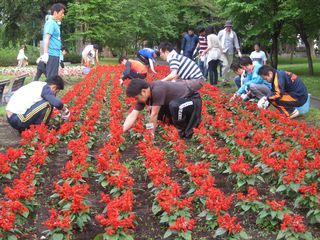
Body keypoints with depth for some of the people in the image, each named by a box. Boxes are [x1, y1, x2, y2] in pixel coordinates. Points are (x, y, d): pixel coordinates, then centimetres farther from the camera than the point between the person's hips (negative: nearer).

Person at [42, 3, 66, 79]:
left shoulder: (55, 23, 19)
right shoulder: (50, 23, -8)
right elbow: (46, 38, -17)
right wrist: (45, 53, -24)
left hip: (55, 55, 9)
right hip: (52, 55, -9)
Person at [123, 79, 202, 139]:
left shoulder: (157, 90, -34)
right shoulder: (143, 96, -9)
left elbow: (154, 114, -29)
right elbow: (133, 115, -11)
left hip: (192, 99, -9)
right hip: (179, 100, 9)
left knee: (174, 105, -37)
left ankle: (185, 135, -14)